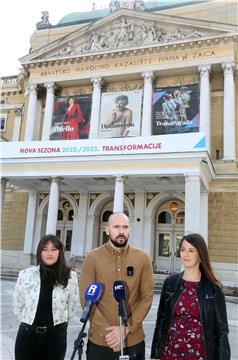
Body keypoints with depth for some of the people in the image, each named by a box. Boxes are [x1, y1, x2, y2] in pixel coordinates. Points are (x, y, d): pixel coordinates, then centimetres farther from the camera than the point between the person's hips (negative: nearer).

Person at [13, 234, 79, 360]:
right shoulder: (25, 274, -5)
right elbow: (17, 306, 8)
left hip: (56, 335, 0)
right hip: (27, 334, 1)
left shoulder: (70, 277, -6)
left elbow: (72, 306, 6)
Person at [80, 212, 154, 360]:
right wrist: (106, 331, -14)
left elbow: (147, 297, -4)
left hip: (134, 341, 1)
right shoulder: (93, 258, -4)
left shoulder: (143, 258, -1)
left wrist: (126, 328, -13)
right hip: (100, 341, -1)